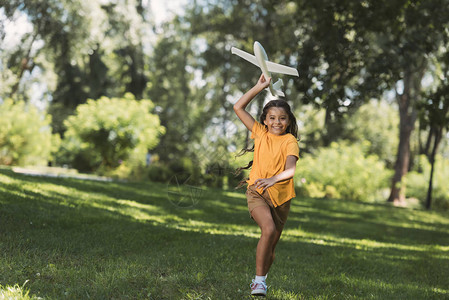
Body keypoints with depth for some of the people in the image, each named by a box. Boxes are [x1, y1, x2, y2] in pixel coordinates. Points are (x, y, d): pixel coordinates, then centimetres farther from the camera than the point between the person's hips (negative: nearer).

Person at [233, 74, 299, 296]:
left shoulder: (290, 140, -2)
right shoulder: (260, 133, 6)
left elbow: (291, 169, -18)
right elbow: (238, 107, 4)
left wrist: (273, 179, -38)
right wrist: (260, 86, 3)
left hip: (280, 196, 1)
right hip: (257, 191, -1)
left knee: (272, 244, 9)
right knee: (269, 230, -27)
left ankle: (260, 282, 32)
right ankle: (259, 279, -18)